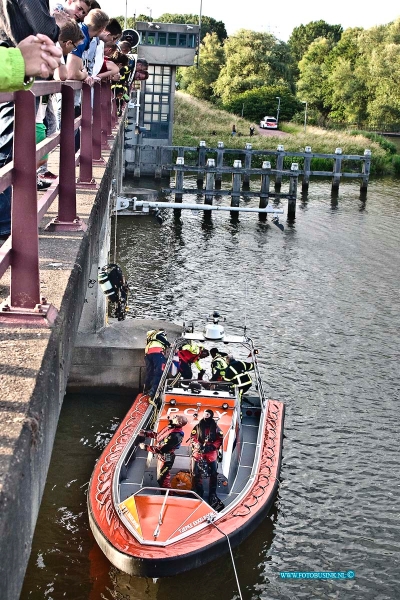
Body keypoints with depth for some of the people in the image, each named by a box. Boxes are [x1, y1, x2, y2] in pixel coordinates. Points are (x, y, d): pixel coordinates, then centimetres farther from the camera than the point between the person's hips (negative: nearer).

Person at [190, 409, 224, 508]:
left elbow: (220, 439, 1)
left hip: (211, 453, -1)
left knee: (213, 474, -4)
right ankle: (198, 493, 12)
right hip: (198, 452, 1)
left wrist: (212, 447, -13)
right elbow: (192, 438, 3)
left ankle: (212, 495, 4)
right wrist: (197, 445, -14)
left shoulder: (215, 427, 7)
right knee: (196, 474, -1)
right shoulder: (198, 426, 9)